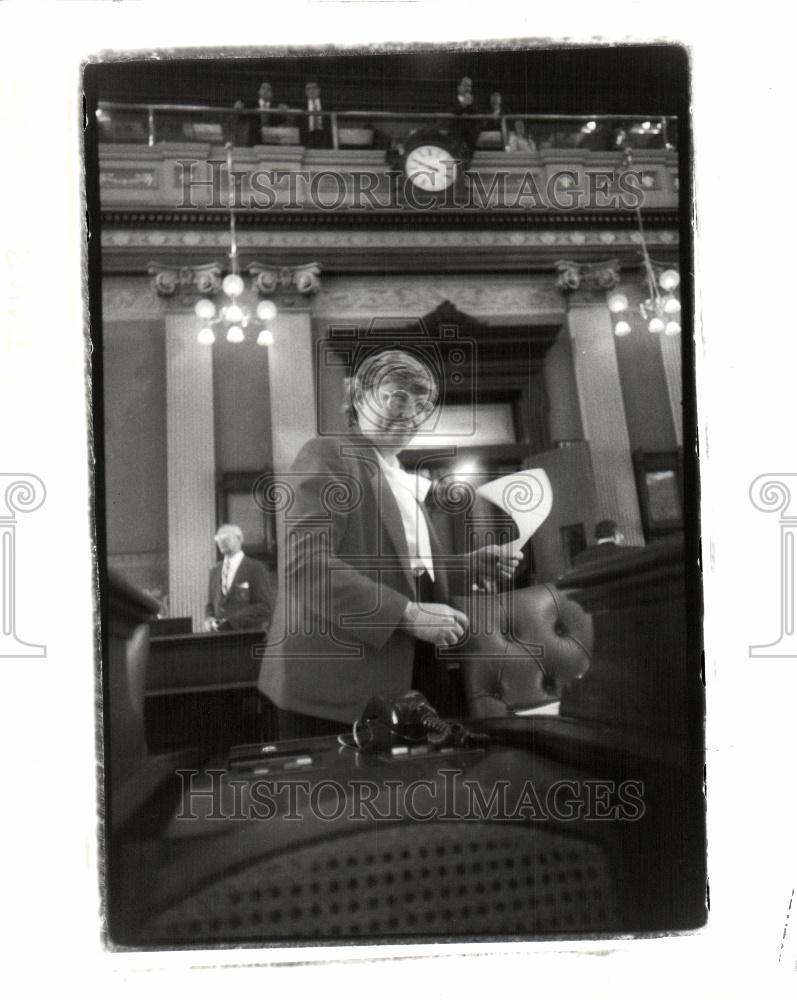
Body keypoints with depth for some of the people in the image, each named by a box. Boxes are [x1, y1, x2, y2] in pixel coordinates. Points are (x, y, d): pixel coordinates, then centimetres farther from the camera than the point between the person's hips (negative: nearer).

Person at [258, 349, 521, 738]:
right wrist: (408, 614, -21)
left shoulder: (405, 484, 18)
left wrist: (472, 567, 7)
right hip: (333, 690, -8)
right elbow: (305, 564, -20)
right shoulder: (327, 455, -7)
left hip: (397, 688, 8)